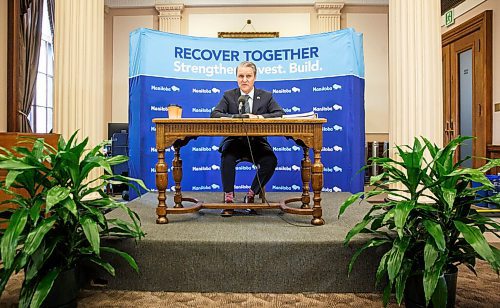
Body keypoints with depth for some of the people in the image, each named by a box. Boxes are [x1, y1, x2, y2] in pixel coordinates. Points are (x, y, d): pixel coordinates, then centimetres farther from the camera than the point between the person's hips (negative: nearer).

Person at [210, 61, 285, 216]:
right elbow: (214, 114, -7)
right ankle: (228, 198, -16)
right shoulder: (228, 95, 6)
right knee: (227, 159, -32)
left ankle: (251, 195, -6)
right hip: (235, 141, 0)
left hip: (257, 142, 1)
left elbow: (280, 114, -5)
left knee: (271, 161, -27)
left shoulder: (266, 96, 7)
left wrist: (261, 117, -23)